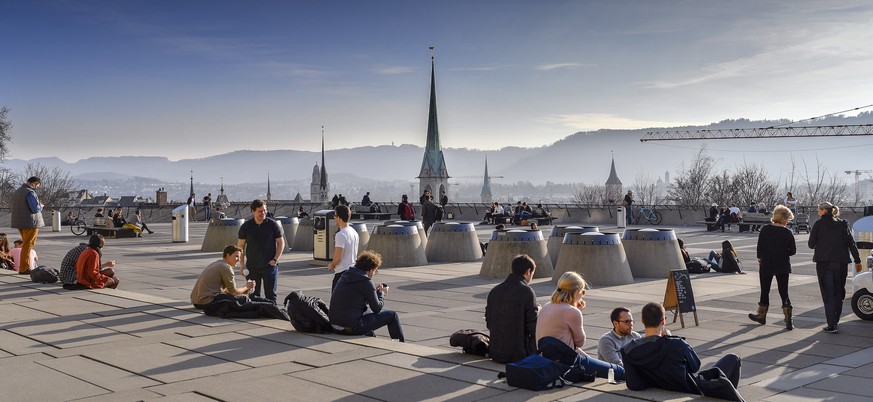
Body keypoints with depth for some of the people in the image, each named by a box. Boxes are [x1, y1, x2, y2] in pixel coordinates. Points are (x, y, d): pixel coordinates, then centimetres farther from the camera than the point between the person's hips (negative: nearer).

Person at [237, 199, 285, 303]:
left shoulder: (273, 225, -1)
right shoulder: (246, 226, 2)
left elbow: (281, 243, 3)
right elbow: (240, 246, 6)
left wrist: (275, 260, -7)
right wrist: (242, 265, -1)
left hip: (270, 266, -1)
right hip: (252, 267, 1)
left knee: (271, 295, 2)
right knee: (253, 295, 5)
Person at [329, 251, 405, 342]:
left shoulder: (346, 276, 10)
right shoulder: (366, 281, -13)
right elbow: (377, 308, -7)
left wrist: (375, 290, 24)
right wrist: (381, 293, 11)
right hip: (352, 327, -9)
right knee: (392, 315, 2)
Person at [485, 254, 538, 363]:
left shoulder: (494, 291, 4)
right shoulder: (527, 292, -13)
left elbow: (489, 323, 8)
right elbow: (532, 327, -14)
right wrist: (538, 311, 5)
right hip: (519, 354, -5)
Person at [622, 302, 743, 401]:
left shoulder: (628, 351, -18)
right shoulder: (676, 344, -28)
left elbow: (634, 385, -20)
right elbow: (695, 366, -7)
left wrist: (654, 378, -1)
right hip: (697, 391, -5)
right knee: (732, 359, 18)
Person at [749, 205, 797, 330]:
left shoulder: (765, 230, -7)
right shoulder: (787, 233, -8)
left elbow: (759, 247, -5)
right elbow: (793, 251, -6)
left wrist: (760, 259, 11)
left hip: (766, 265, 0)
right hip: (783, 267, 0)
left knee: (764, 292, 14)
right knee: (784, 293, 4)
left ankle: (761, 316, 27)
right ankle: (788, 321, -2)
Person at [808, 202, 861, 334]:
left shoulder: (819, 224, -2)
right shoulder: (843, 224, 8)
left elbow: (811, 244, -1)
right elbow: (851, 243, 2)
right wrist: (857, 261, 3)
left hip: (824, 263, -3)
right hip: (841, 263, 3)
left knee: (828, 294, -2)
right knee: (838, 293, 16)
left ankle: (832, 325, -11)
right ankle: (834, 322, 20)